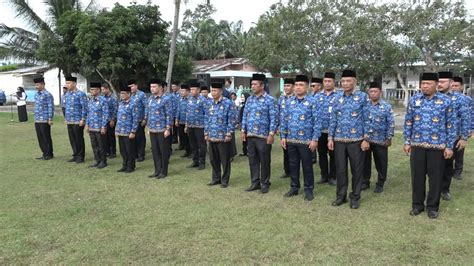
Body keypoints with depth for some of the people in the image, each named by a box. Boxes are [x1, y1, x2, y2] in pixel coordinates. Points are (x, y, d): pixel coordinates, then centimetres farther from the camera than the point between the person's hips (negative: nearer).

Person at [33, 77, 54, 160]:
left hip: (45, 120, -8)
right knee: (40, 138, 11)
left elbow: (51, 108, -12)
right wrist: (36, 117, 18)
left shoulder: (47, 95, -10)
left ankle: (49, 154, 8)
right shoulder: (36, 94, 14)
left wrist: (50, 119, -16)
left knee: (46, 138, -1)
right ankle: (45, 154, 19)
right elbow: (36, 106, 20)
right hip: (37, 120, 8)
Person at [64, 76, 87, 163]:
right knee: (72, 139, 11)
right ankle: (75, 155, 22)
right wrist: (66, 118, 16)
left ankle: (80, 157, 10)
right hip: (69, 121, 7)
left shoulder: (81, 94, -10)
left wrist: (83, 119, -16)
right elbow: (66, 107, 20)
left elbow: (84, 108, -12)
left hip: (78, 121, -7)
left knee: (79, 139, 0)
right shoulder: (67, 94, 12)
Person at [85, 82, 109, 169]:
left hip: (100, 128, -7)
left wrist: (103, 127, -17)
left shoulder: (103, 101, -11)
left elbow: (106, 115, -14)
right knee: (94, 145, 12)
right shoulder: (90, 101, 11)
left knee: (101, 146, 2)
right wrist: (87, 124, 11)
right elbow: (88, 114, 17)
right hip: (91, 128, 7)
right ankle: (97, 161, 22)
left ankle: (103, 162, 13)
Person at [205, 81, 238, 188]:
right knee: (213, 159, 13)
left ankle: (225, 180, 17)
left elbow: (232, 120, -11)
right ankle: (216, 178, 27)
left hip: (223, 137, -6)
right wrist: (206, 133, 11)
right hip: (211, 137, 6)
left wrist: (228, 134, -14)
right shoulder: (210, 103, 10)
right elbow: (207, 119, 15)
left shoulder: (228, 103, -8)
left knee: (225, 160, 5)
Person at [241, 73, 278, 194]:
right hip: (250, 136, 6)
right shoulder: (249, 99, 11)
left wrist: (271, 134, -15)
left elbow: (274, 118, -10)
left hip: (264, 136, -5)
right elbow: (245, 115, 14)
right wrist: (243, 130, 7)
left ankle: (265, 184, 18)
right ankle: (255, 183, 24)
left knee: (264, 161, 5)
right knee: (253, 160, 12)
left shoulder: (270, 100, -7)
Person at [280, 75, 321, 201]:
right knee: (293, 165, 14)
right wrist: (283, 136, 5)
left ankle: (309, 190, 19)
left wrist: (315, 139, -13)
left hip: (306, 140, -4)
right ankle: (294, 188, 27)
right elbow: (284, 120, 10)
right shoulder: (289, 101, 7)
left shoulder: (312, 102, -6)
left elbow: (317, 122, -9)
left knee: (307, 166, 6)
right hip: (291, 140, 4)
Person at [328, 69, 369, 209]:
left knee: (357, 170, 7)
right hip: (339, 140, 3)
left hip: (356, 140, -3)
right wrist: (330, 138, 3)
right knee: (340, 169, 9)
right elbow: (333, 119, 8)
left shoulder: (362, 97, -2)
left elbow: (366, 119, -4)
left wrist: (365, 139, -8)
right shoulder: (337, 98, 7)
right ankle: (341, 196, 23)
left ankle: (355, 197, 21)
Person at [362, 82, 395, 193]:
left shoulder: (386, 106, -3)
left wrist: (389, 138, -8)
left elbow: (391, 123, -4)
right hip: (365, 139, 2)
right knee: (365, 162, 10)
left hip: (381, 140, -2)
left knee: (381, 164, 7)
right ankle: (365, 182, 24)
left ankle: (380, 184, 21)